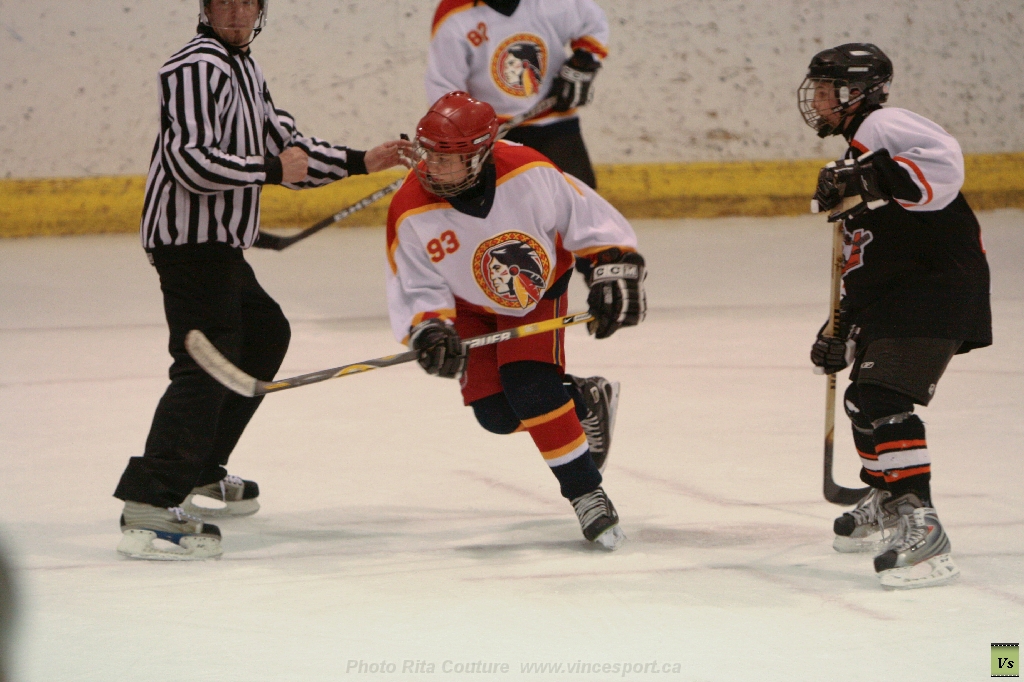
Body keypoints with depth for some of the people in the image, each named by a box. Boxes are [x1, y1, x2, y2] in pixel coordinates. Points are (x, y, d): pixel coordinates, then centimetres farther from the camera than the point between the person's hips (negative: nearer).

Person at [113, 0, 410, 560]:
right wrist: (271, 169, -17)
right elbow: (190, 160, -24)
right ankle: (149, 508, -30)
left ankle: (200, 472, 29)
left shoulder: (244, 70, 19)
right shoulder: (198, 67, -14)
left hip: (217, 242, 11)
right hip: (190, 237, -11)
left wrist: (359, 163, 17)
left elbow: (285, 147, 24)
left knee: (264, 334, 24)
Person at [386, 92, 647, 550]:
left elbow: (591, 221, -16)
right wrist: (429, 331, -38)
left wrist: (613, 273, -18)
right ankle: (586, 403, 21)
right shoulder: (411, 214, -28)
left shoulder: (529, 173, -31)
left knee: (531, 388, -23)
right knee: (496, 413, -8)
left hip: (539, 292, -2)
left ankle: (587, 494, -9)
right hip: (472, 307, 2)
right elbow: (416, 289, -20)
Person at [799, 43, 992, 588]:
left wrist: (870, 182, -34)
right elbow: (869, 255, 28)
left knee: (885, 402, -21)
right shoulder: (858, 149, 24)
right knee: (865, 397, 22)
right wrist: (844, 328, 25)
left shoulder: (883, 127, -9)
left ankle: (920, 529, -25)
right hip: (894, 296, 11)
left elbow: (943, 163, -30)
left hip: (938, 287, -11)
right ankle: (885, 506, 41)